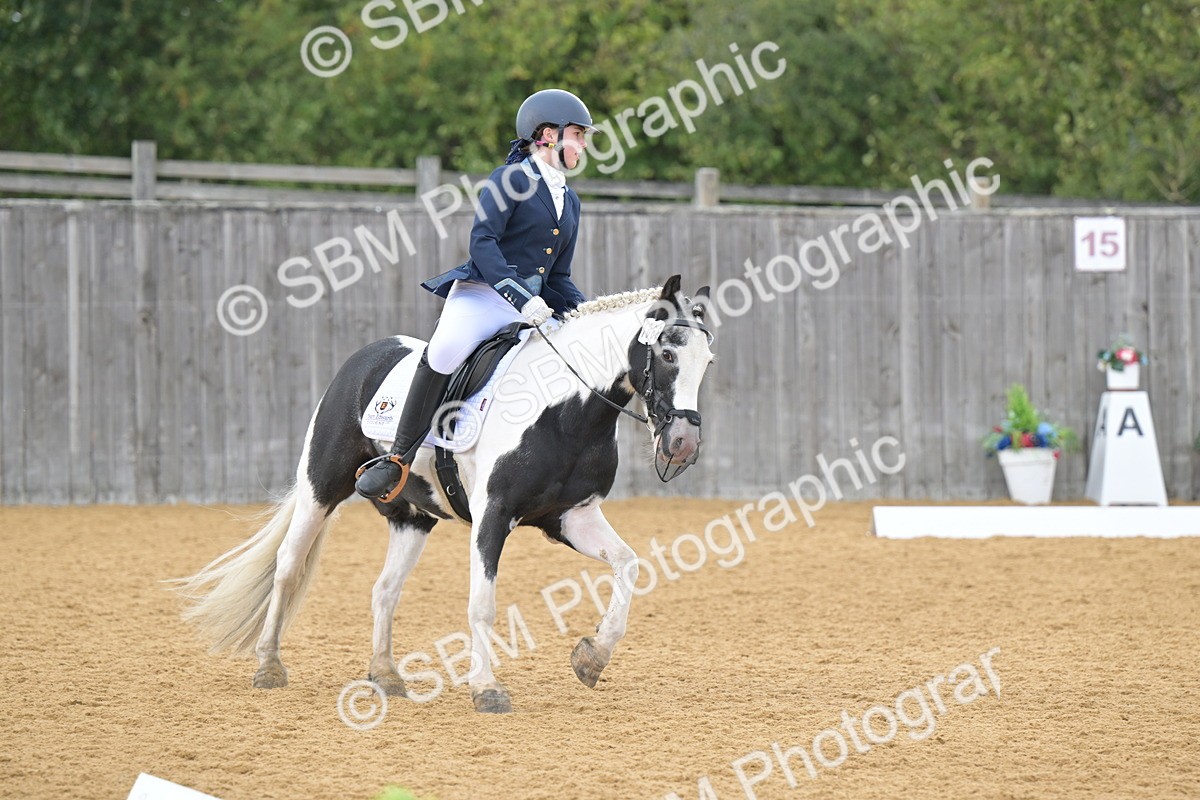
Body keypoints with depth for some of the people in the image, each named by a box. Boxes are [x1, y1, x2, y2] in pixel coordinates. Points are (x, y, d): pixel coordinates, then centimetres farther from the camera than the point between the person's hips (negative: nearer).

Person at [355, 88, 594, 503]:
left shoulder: (570, 202, 23)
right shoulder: (512, 178, 0)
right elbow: (483, 240, -13)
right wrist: (517, 294, -23)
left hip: (531, 309, 8)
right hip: (481, 295, -8)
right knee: (445, 349, -36)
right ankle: (400, 458, -32)